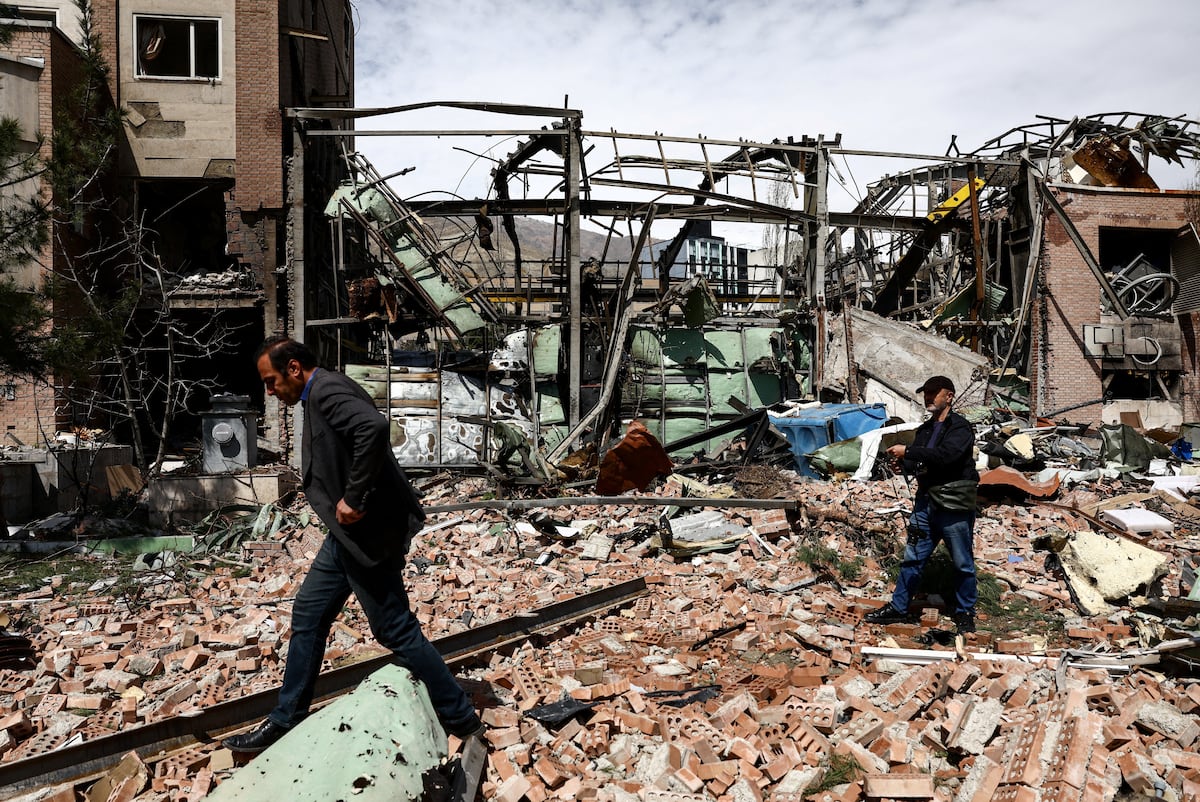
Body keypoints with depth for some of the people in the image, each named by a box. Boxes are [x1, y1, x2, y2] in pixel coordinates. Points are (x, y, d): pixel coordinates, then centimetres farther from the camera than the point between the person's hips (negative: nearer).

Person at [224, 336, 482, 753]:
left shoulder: (328, 390, -17)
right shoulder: (320, 396, 15)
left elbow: (374, 427, -36)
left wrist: (354, 500, -28)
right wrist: (348, 502, 5)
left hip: (368, 533, -11)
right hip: (347, 534, 11)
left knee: (396, 631, -1)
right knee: (307, 616, 17)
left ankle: (463, 721, 14)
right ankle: (285, 722, 33)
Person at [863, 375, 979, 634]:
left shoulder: (960, 428, -9)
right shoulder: (924, 430, 14)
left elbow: (945, 455, -26)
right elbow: (912, 464, 16)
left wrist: (908, 451, -24)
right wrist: (906, 462, -7)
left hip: (954, 507, -7)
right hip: (926, 503, 7)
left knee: (963, 564, 7)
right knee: (912, 558, 10)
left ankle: (964, 613, 23)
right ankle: (898, 607, 18)